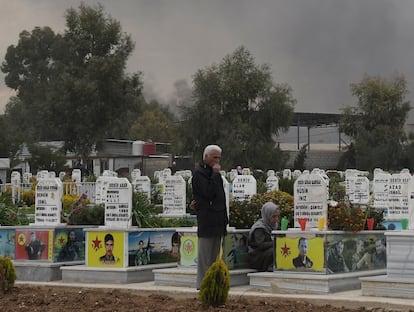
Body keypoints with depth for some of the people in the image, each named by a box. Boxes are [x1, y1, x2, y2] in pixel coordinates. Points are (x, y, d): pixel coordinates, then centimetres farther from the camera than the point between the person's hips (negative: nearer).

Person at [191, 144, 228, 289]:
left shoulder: (213, 172, 19)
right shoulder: (199, 173, -9)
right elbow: (208, 192, -20)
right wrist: (215, 174, -16)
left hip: (217, 221, 9)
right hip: (206, 221, -9)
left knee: (214, 255, 11)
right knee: (205, 256, -5)